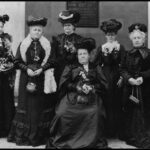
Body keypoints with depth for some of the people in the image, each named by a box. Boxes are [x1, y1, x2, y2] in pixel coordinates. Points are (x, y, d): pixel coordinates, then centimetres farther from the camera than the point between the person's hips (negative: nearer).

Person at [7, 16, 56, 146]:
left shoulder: (47, 45, 5)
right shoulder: (23, 44, 5)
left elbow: (51, 61, 1)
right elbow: (17, 61, 3)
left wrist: (41, 69, -13)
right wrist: (27, 69, -12)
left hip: (41, 78, 0)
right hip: (26, 78, 0)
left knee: (41, 105, 3)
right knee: (26, 105, 2)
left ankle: (40, 135, 13)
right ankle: (23, 135, 13)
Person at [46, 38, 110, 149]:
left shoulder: (96, 69, 19)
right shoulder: (70, 68, 17)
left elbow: (103, 84, 8)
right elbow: (64, 83, 4)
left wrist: (91, 87, -9)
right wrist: (77, 87, -10)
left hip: (91, 97, 0)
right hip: (73, 97, 0)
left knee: (95, 114, -29)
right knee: (63, 114, -25)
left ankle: (95, 141, -8)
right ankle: (58, 141, -4)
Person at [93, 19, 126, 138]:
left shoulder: (120, 48, 3)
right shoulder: (101, 48, 9)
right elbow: (96, 64, 6)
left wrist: (122, 78, -12)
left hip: (116, 78, -1)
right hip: (104, 78, 1)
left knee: (116, 104, 1)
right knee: (105, 104, 1)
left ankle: (115, 131, 13)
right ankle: (104, 130, 12)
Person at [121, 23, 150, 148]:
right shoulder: (128, 54, 10)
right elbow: (123, 69, 4)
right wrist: (129, 78, -14)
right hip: (129, 87, 3)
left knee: (139, 113, -1)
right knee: (129, 113, 5)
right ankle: (130, 137, 17)